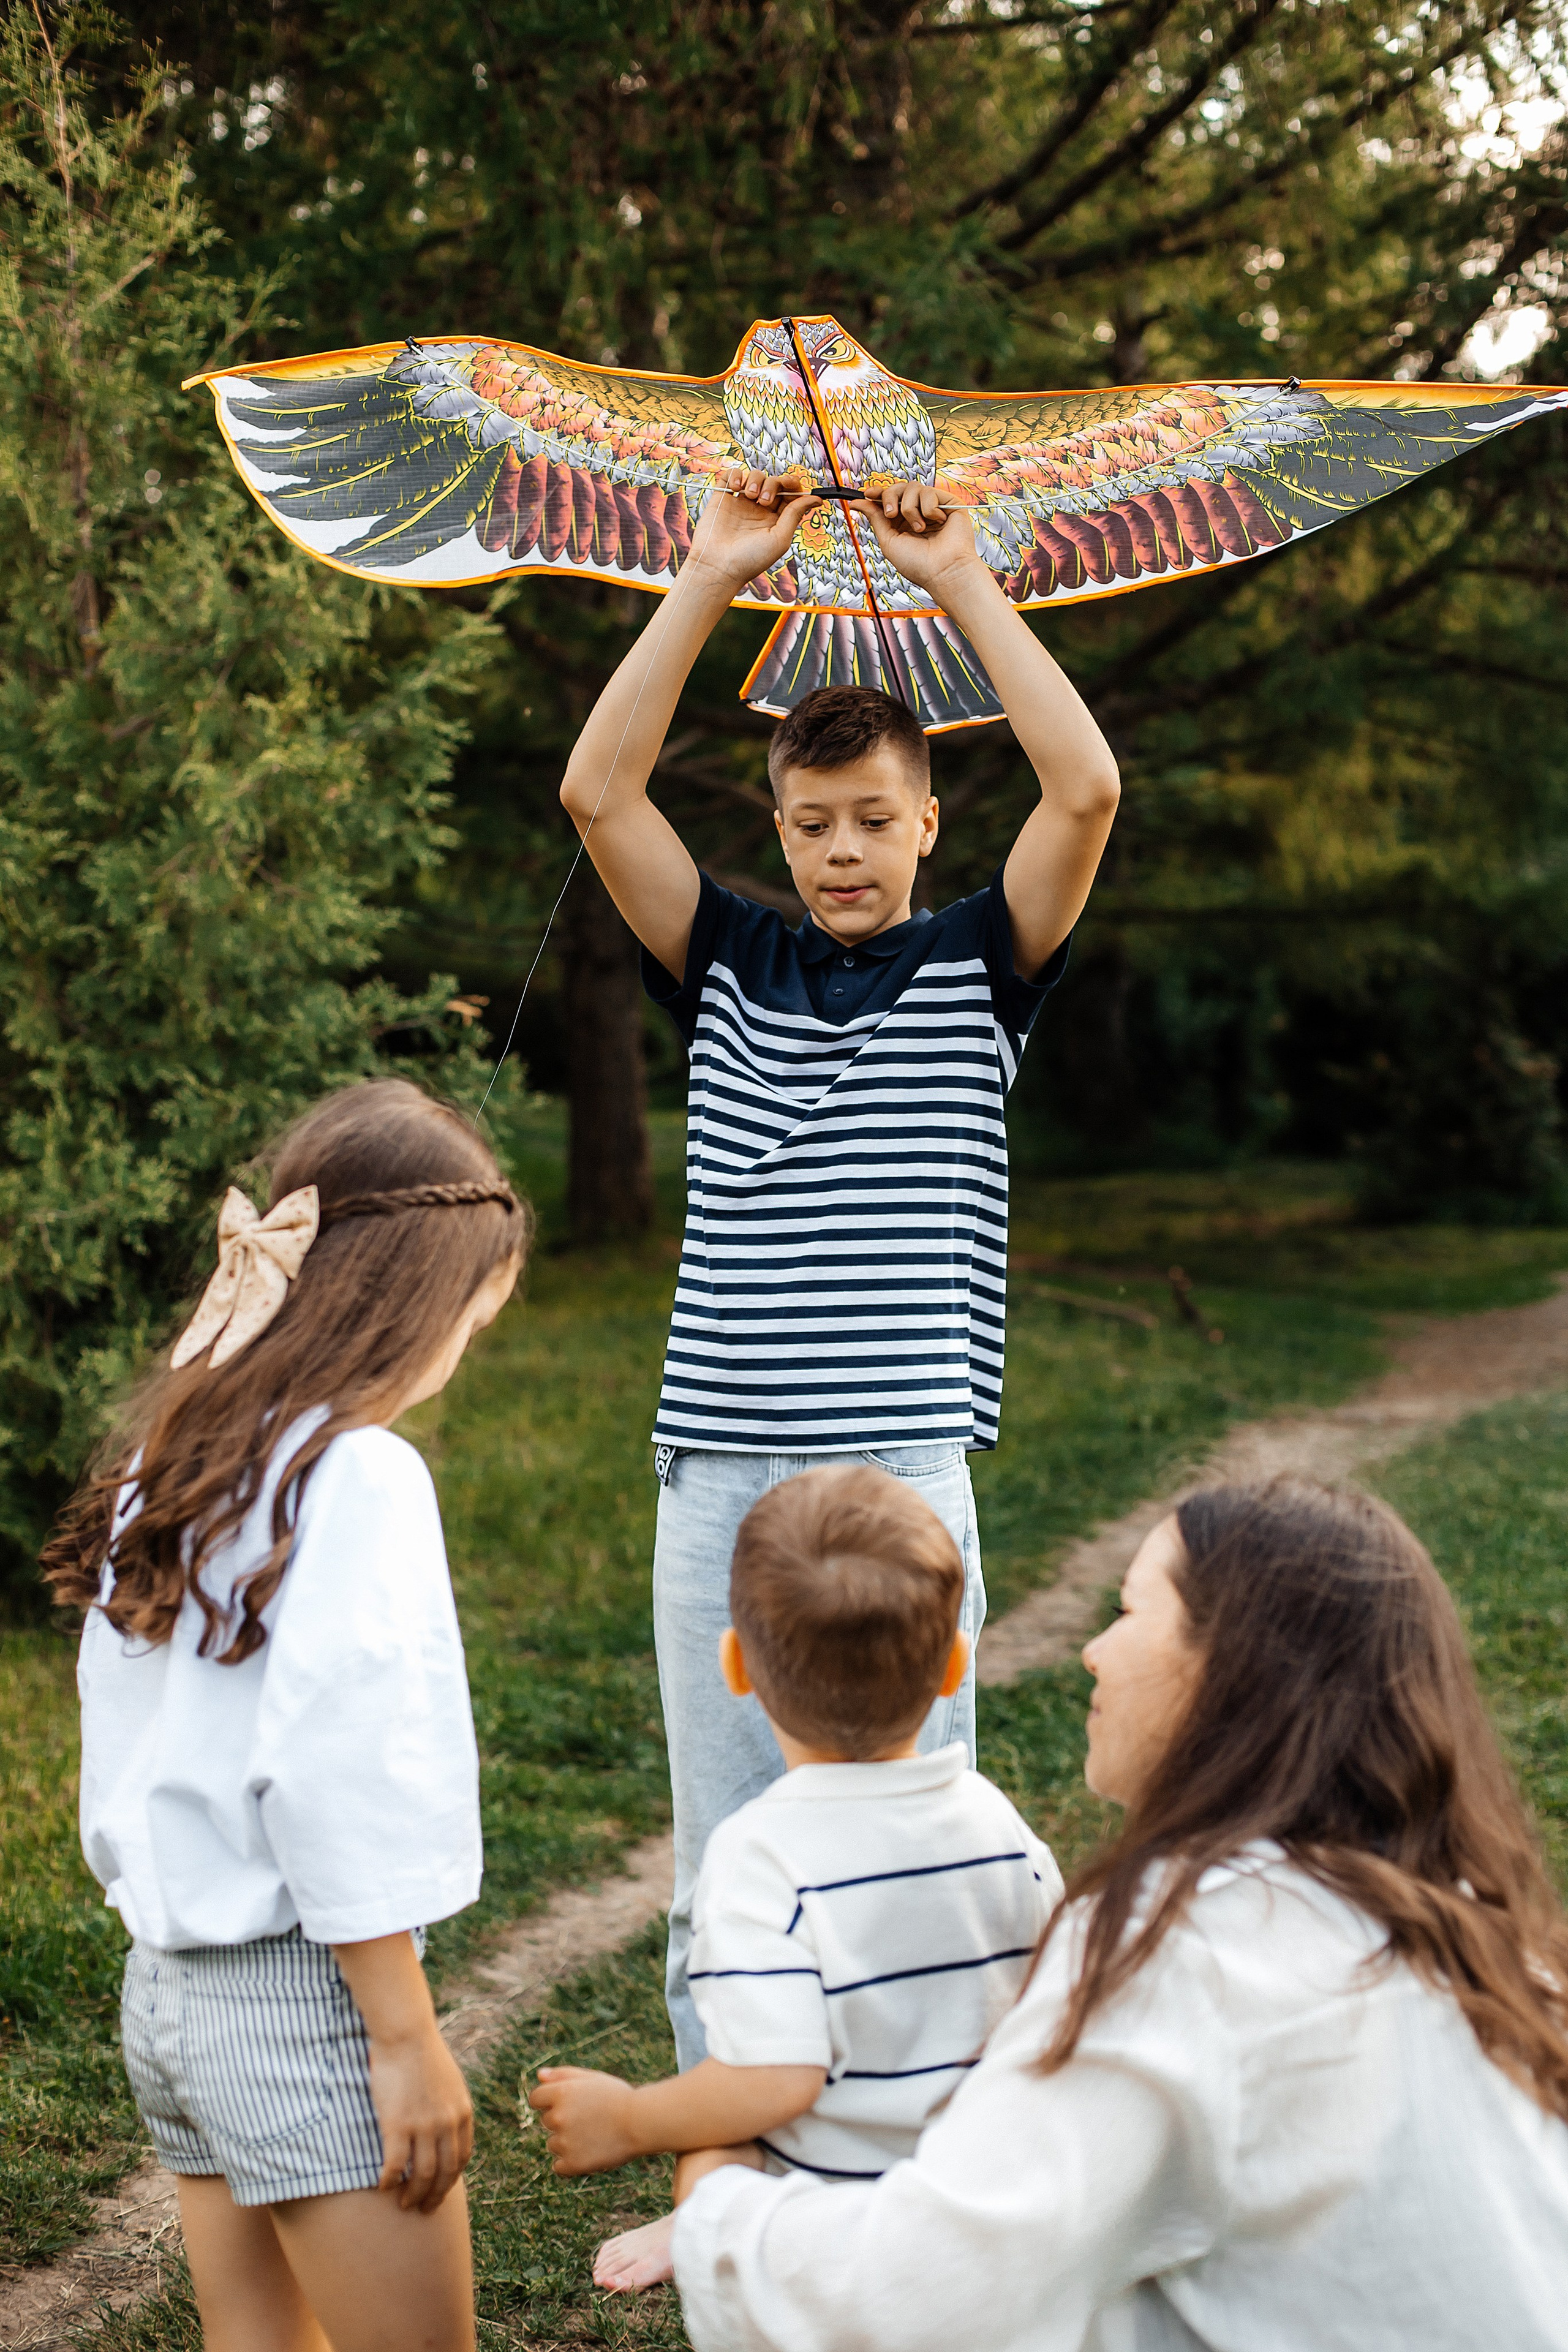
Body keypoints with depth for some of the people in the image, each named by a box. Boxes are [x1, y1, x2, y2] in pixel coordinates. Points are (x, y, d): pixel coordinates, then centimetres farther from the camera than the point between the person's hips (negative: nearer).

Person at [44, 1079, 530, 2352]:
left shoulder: (165, 1459, 8)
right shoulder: (358, 1476, -17)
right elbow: (340, 1782, -21)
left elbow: (125, 1750, 12)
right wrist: (407, 2039, -15)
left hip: (169, 1993, 8)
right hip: (302, 2000, -8)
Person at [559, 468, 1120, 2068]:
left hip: (903, 1478, -1)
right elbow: (597, 792, -2)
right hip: (716, 1481, 2)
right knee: (723, 1864, 9)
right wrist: (711, 580, -4)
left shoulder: (978, 970, 6)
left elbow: (1087, 786, -9)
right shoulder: (729, 968, 9)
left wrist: (958, 578, -5)